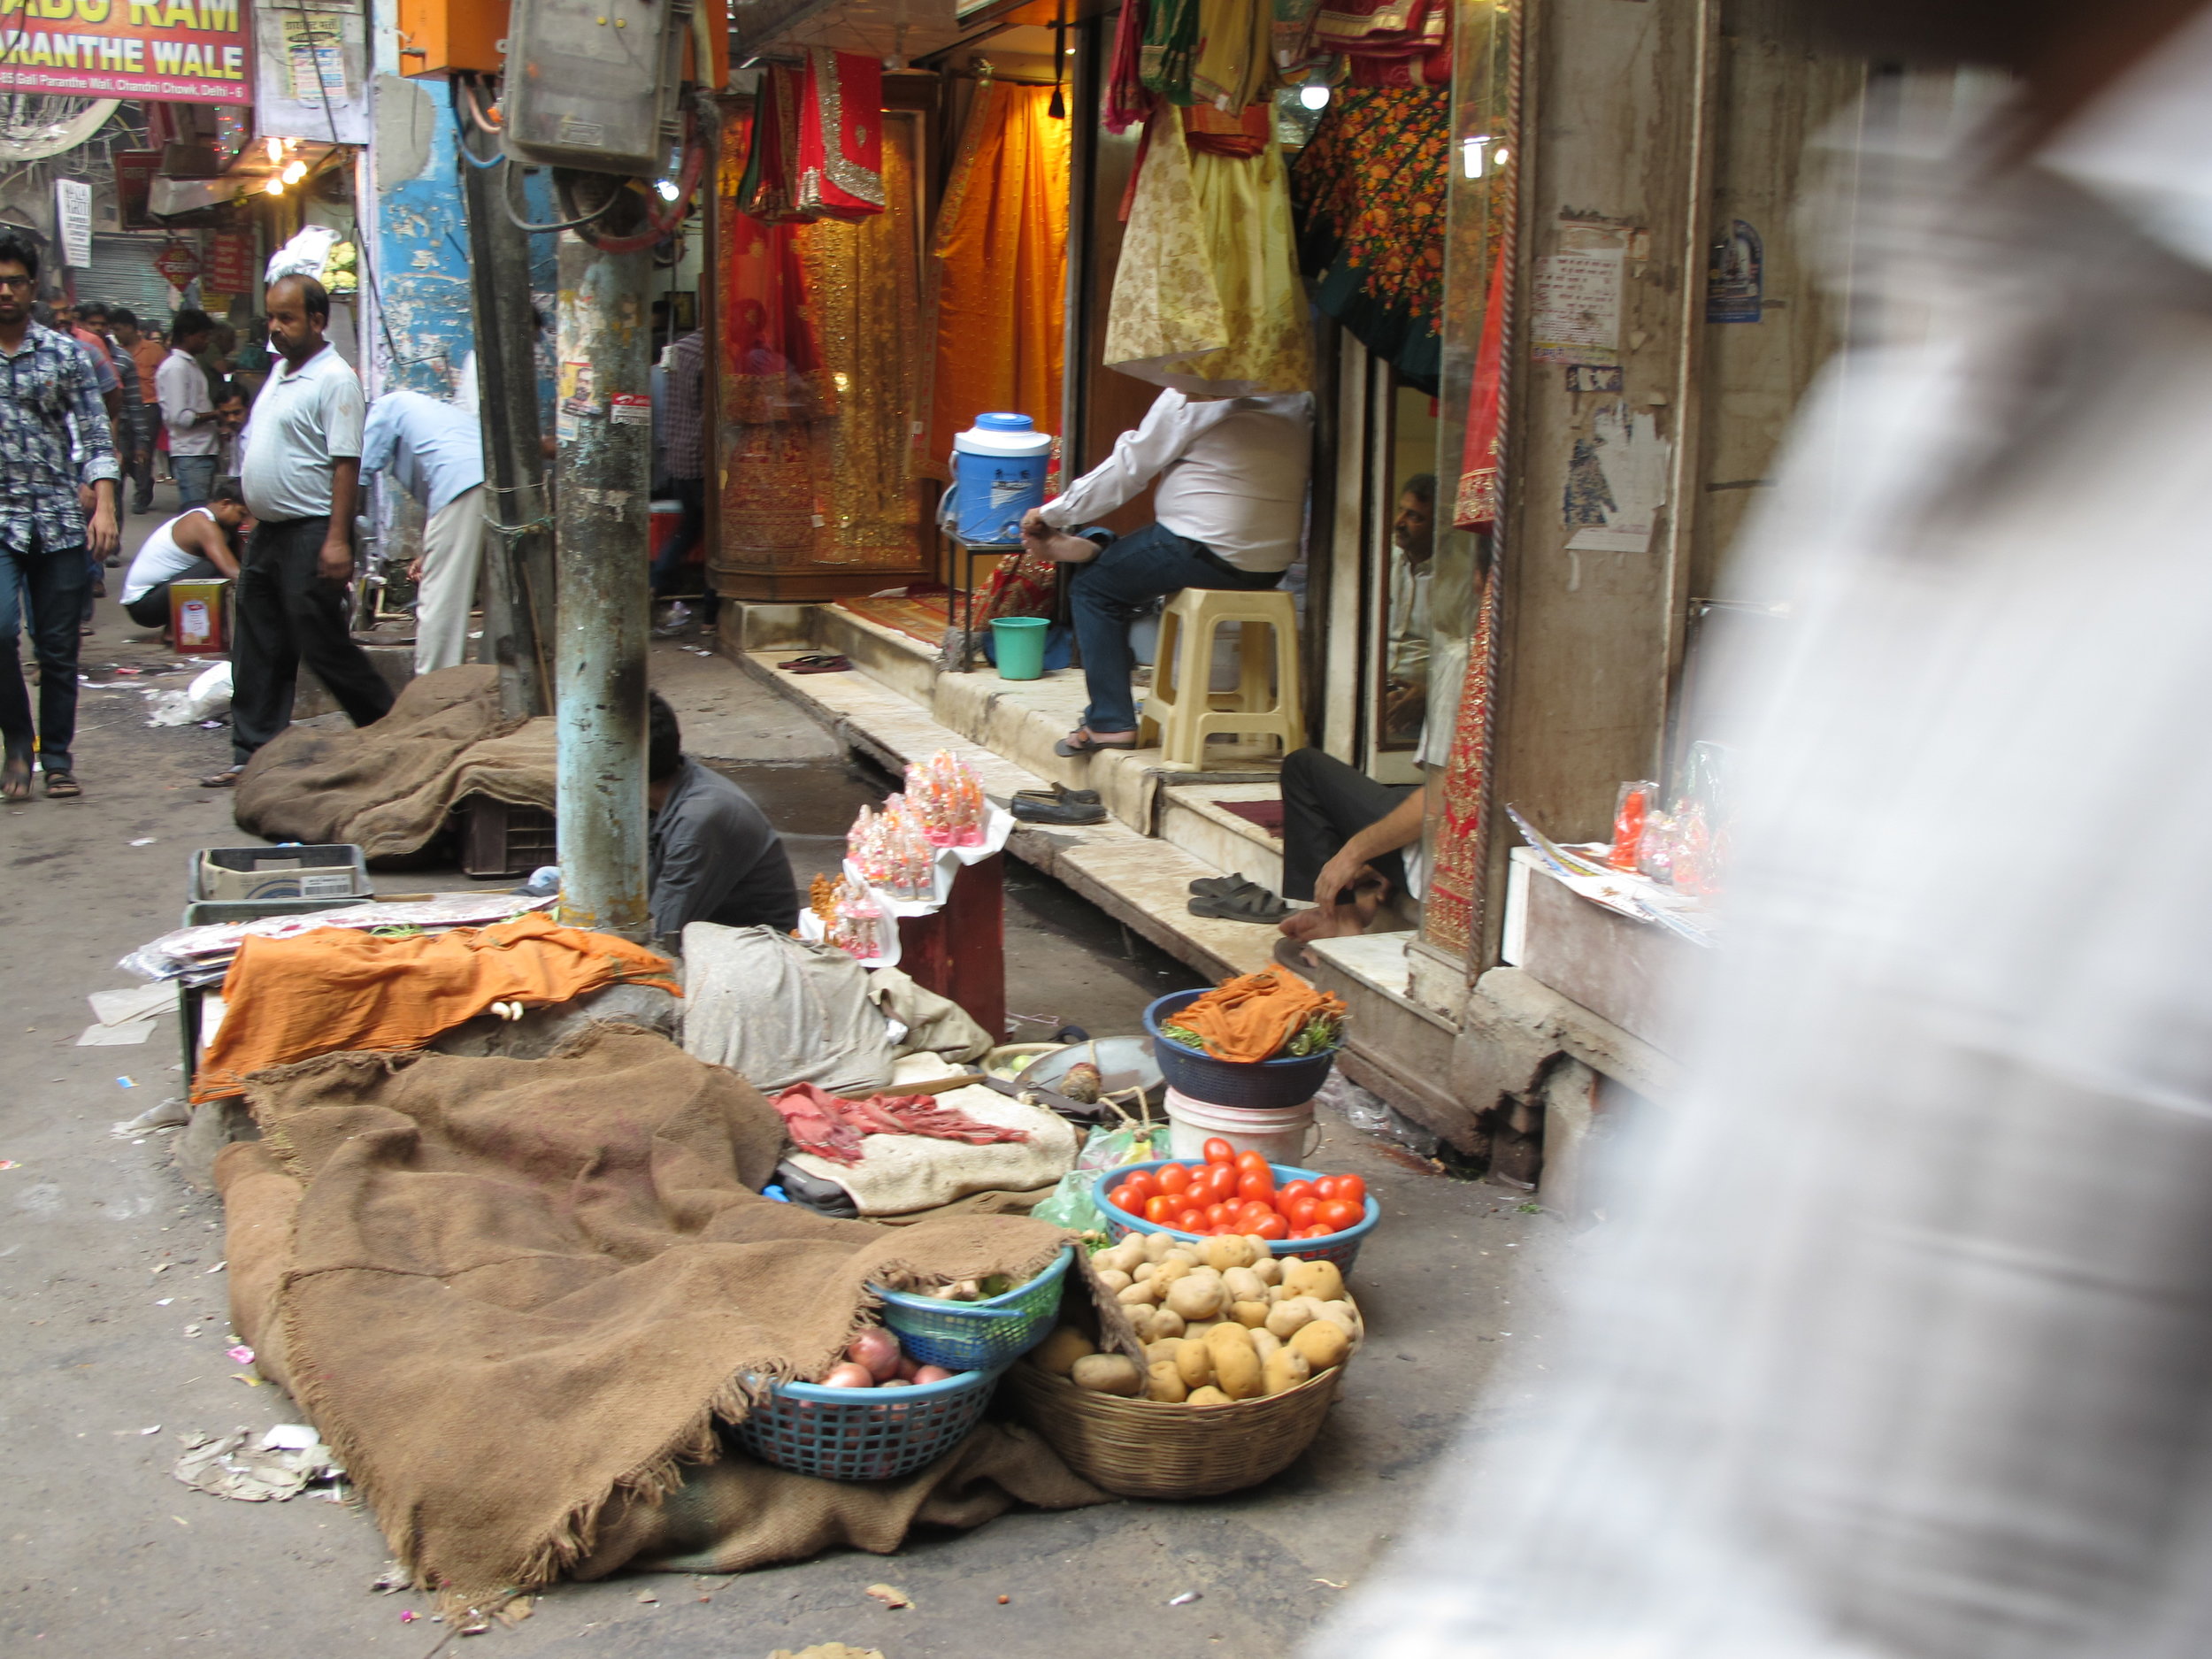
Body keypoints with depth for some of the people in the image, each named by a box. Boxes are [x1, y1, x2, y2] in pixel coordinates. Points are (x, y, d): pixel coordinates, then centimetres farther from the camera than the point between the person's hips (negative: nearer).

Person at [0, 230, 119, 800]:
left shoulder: (66, 354, 7)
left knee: (58, 647, 4)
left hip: (60, 520, 1)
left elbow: (95, 436, 5)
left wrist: (104, 506, -8)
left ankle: (57, 759, 17)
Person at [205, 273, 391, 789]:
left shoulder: (334, 380, -14)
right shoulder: (280, 371, 15)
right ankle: (254, 755, 16)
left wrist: (338, 541, -25)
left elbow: (347, 464, -20)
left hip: (310, 534, -9)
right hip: (267, 532, 9)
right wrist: (256, 517, 21)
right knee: (257, 649, 10)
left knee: (322, 642, -4)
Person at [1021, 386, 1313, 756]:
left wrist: (1053, 513, 9)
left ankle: (1110, 723, 6)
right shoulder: (1299, 403, 11)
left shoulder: (1194, 395, -8)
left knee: (1094, 586, 12)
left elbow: (1130, 465, -3)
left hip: (1208, 551, -8)